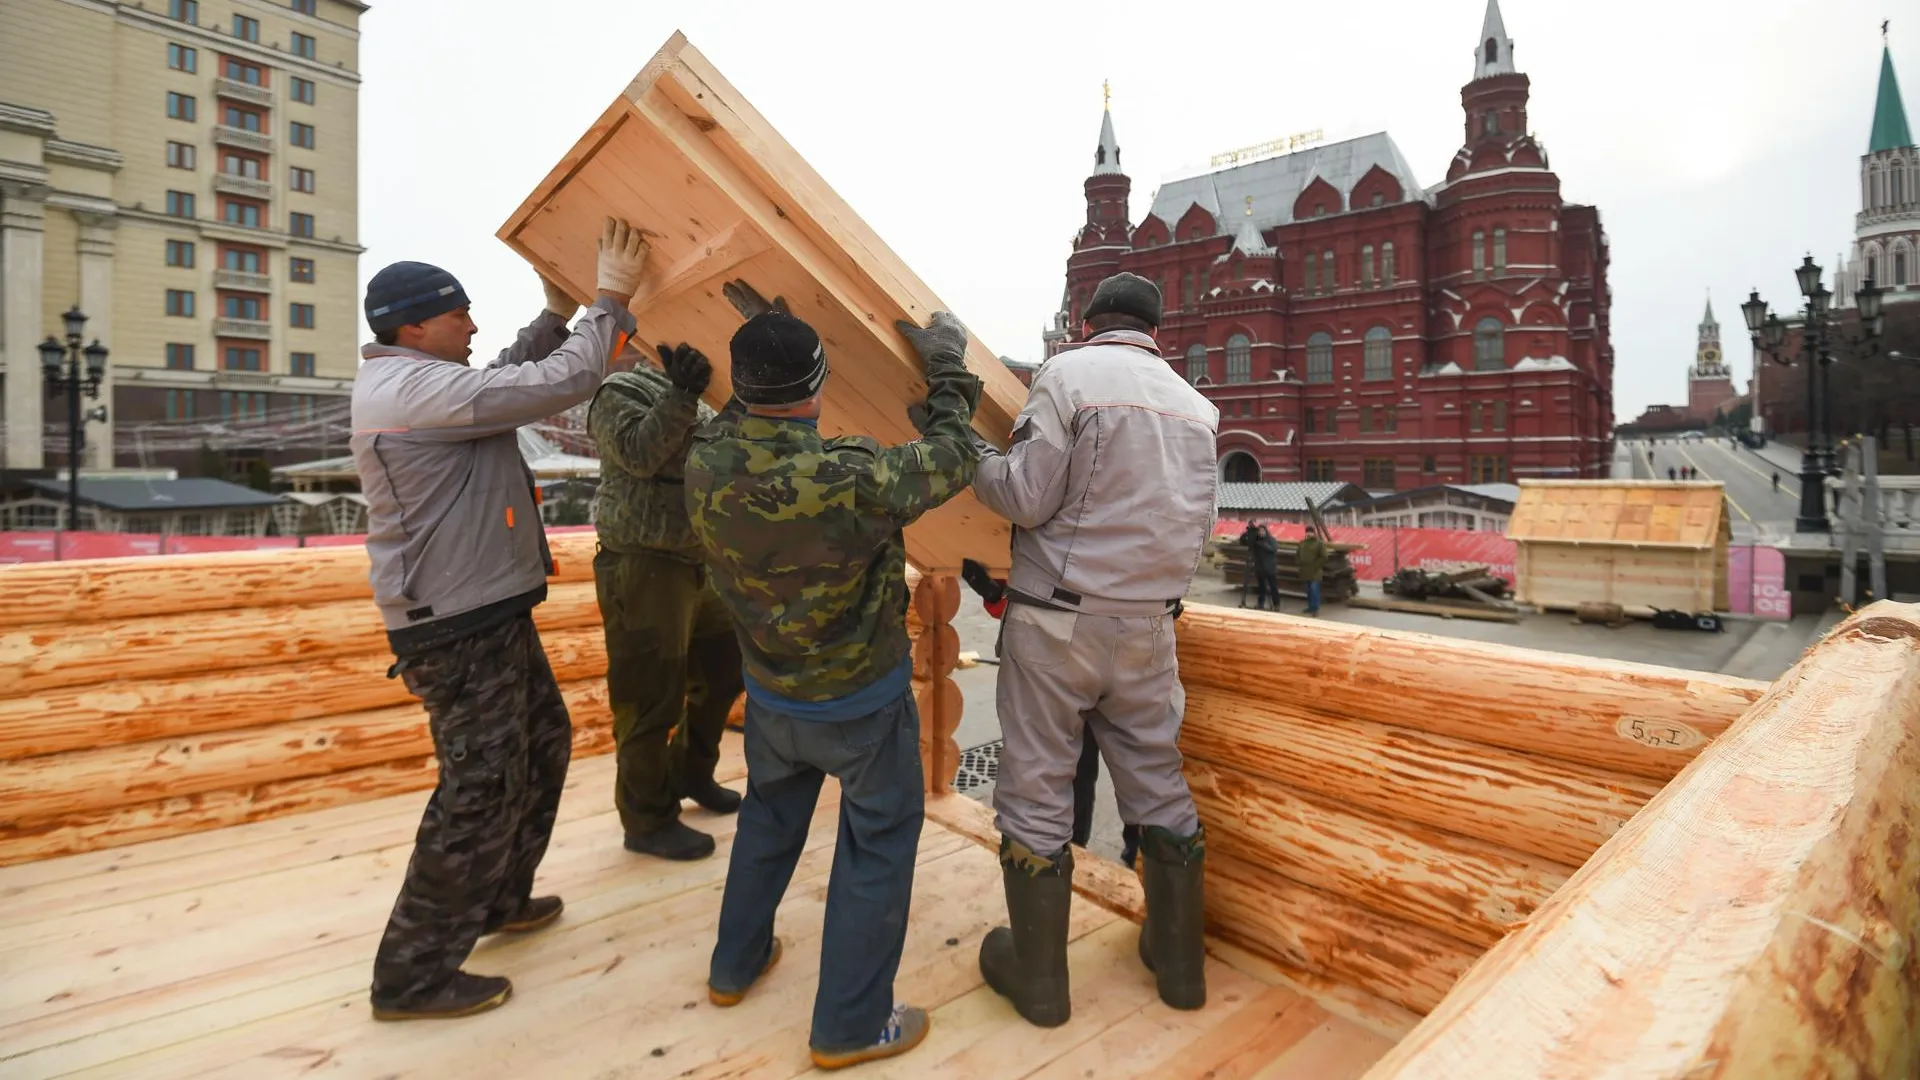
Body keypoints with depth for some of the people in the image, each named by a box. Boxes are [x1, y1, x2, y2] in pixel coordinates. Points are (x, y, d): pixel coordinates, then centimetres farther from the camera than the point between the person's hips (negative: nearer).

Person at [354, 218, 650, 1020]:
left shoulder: (411, 382, 12)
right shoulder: (417, 389, -21)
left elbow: (512, 380, 23)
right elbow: (564, 383, -24)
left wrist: (557, 311, 14)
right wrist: (609, 299, -11)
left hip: (489, 612, 11)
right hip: (457, 629, -11)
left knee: (543, 742, 22)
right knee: (480, 790, -1)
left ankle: (500, 900, 39)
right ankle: (413, 976, 17)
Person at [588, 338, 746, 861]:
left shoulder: (701, 399, 17)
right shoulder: (620, 390, -7)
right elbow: (639, 454, -24)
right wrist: (681, 395, -30)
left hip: (701, 565, 9)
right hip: (645, 569, -9)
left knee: (722, 671, 20)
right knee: (651, 698, 0)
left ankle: (690, 773, 42)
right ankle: (648, 821, 17)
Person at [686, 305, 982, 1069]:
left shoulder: (704, 467, -18)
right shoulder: (852, 482, -33)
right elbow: (953, 459, -15)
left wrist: (756, 357, 10)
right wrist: (947, 366, -3)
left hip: (771, 691, 5)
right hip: (861, 699, -5)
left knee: (768, 817, 28)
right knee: (878, 841, 14)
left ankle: (736, 962, 46)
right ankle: (850, 1024, 25)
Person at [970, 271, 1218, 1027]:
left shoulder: (1069, 374, -6)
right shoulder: (1195, 404, 10)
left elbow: (1026, 497, -12)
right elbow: (1200, 528, 10)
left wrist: (970, 454, 5)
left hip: (1058, 616, -5)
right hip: (1148, 624, 5)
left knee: (1036, 790, 7)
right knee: (1158, 783, 16)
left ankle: (1038, 978, 20)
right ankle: (1179, 963, 31)